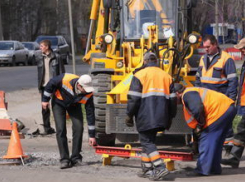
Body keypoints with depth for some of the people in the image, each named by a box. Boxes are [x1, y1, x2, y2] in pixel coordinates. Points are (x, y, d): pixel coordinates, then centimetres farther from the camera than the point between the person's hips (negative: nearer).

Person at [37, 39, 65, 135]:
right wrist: (39, 86, 10)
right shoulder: (40, 59, 11)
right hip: (44, 86, 5)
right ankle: (47, 128, 12)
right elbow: (39, 73, 16)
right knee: (44, 108, 4)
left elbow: (61, 72, -3)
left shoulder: (56, 57, -3)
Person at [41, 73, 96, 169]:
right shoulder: (65, 79, -39)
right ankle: (64, 159, -9)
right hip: (59, 103, -2)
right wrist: (45, 99, -9)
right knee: (61, 129, -13)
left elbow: (90, 114, -22)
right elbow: (51, 84, -18)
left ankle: (76, 158, -1)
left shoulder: (88, 94, -29)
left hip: (74, 105, 2)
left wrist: (91, 135, -18)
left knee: (78, 128, -13)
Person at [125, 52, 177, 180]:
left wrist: (129, 115, 0)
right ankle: (146, 169, 18)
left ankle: (160, 168, -18)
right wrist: (169, 117, 23)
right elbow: (172, 99, 15)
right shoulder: (166, 76, 14)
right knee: (148, 141, 17)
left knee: (147, 142, -4)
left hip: (145, 118, -6)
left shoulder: (140, 75, -3)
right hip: (160, 117, 6)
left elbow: (134, 98, -8)